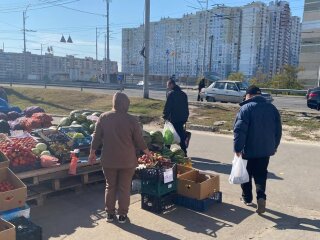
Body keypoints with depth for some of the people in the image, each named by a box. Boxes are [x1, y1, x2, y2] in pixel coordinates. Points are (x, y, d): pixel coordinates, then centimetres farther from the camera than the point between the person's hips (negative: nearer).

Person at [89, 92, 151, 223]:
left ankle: (110, 213, 25)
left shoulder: (103, 117, -4)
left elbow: (96, 138, 1)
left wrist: (92, 153, 14)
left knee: (110, 187, 16)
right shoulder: (132, 120, -11)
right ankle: (122, 215, 20)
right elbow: (139, 141, -5)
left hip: (108, 160, 2)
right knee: (124, 188, 11)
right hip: (127, 160, -2)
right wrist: (148, 152, 12)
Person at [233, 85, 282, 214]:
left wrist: (237, 148, -12)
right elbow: (278, 130, 11)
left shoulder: (246, 108, -12)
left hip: (249, 149, -4)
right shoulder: (272, 108, 6)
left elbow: (239, 130, -19)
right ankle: (261, 196, -7)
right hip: (266, 149, 4)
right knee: (261, 174, 13)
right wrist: (274, 146, 21)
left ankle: (247, 198, 26)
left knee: (246, 174, 14)